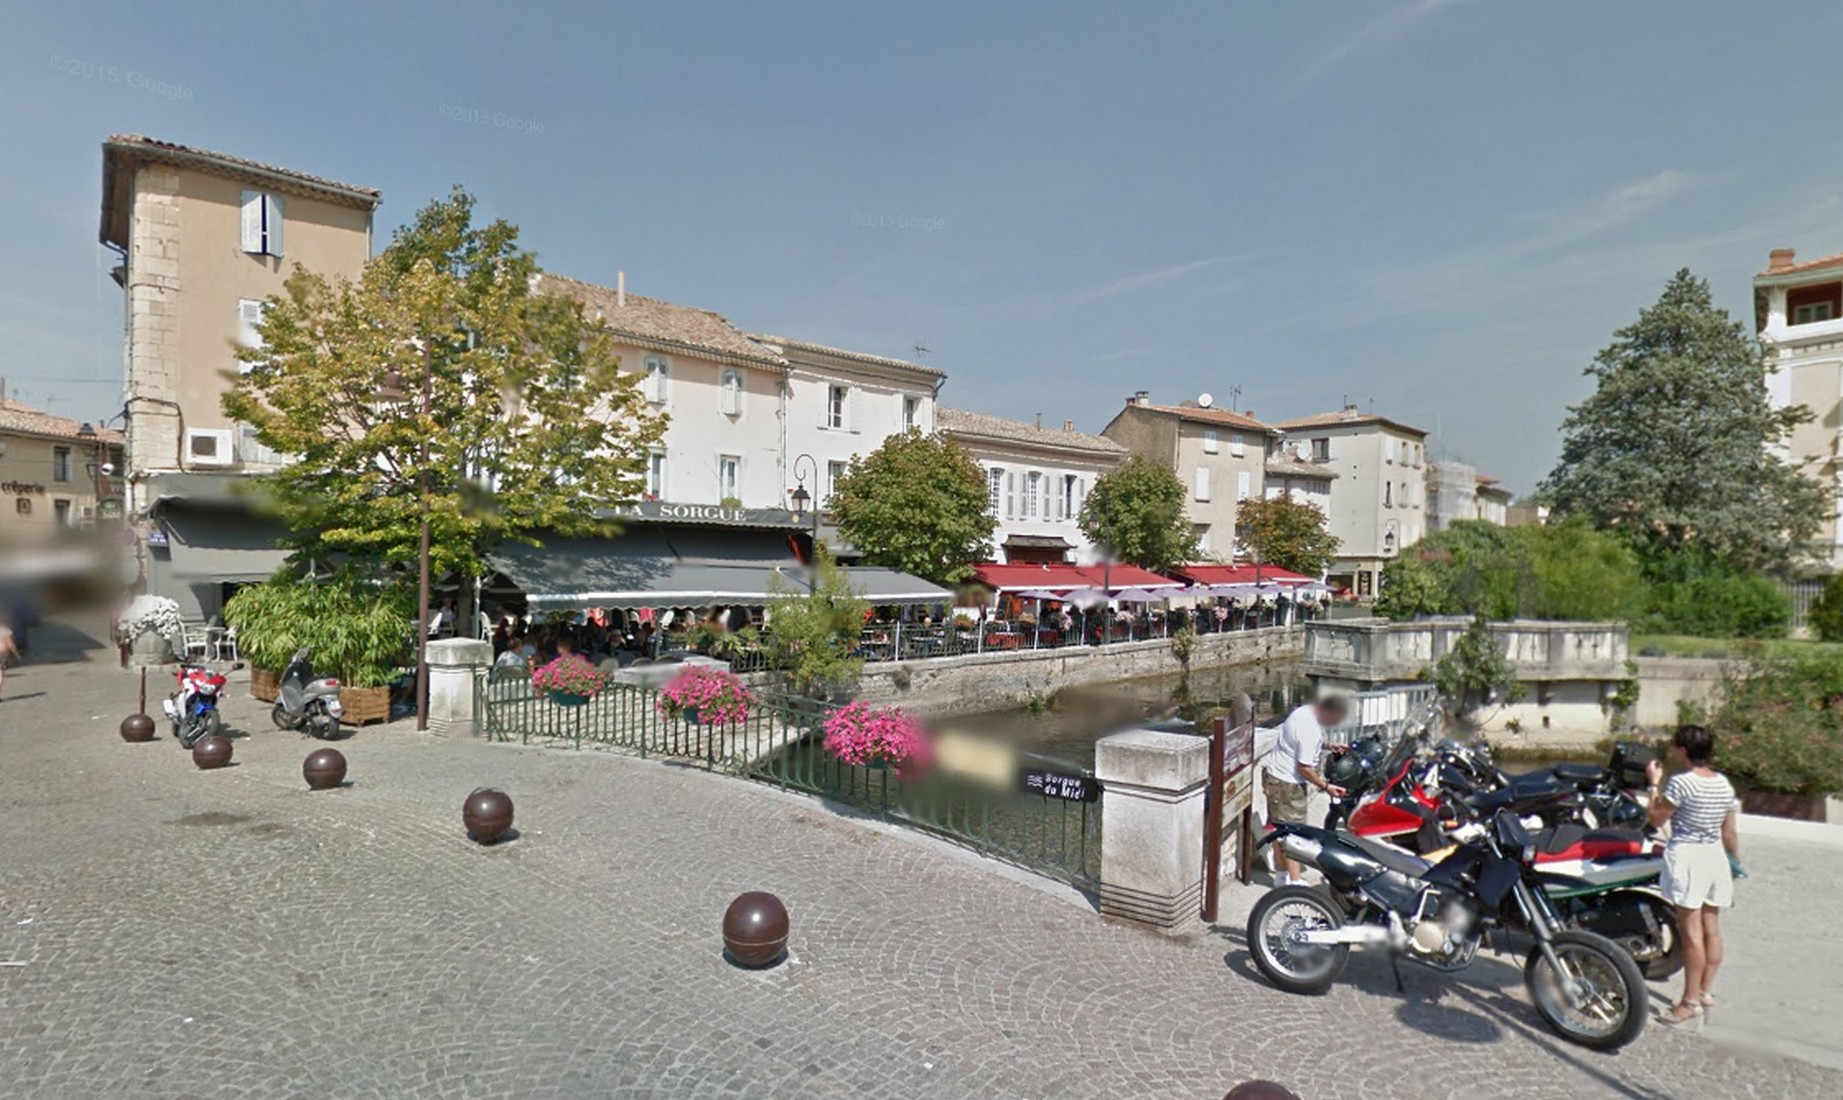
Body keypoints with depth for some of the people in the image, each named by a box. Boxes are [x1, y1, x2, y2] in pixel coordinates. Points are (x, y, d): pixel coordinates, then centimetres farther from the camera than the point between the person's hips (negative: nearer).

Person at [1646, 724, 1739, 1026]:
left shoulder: (1681, 782, -17)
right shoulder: (1724, 783, 5)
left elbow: (1656, 818, -9)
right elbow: (1730, 832, 10)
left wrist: (1654, 782, -1)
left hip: (1687, 856, -8)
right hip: (1716, 856, 8)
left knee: (1691, 932, -3)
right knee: (1711, 929, 14)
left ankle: (1691, 1001, 3)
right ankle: (1705, 990, 24)